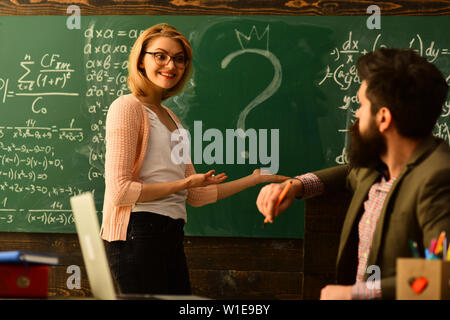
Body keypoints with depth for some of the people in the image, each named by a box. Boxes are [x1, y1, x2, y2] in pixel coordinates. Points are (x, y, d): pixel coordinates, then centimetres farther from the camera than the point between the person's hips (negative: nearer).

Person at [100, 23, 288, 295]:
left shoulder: (171, 119, 21)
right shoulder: (128, 107, -5)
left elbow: (196, 195, 21)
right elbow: (119, 191, -14)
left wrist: (254, 179, 22)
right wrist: (183, 183, -7)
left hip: (171, 236, 9)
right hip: (137, 234, -9)